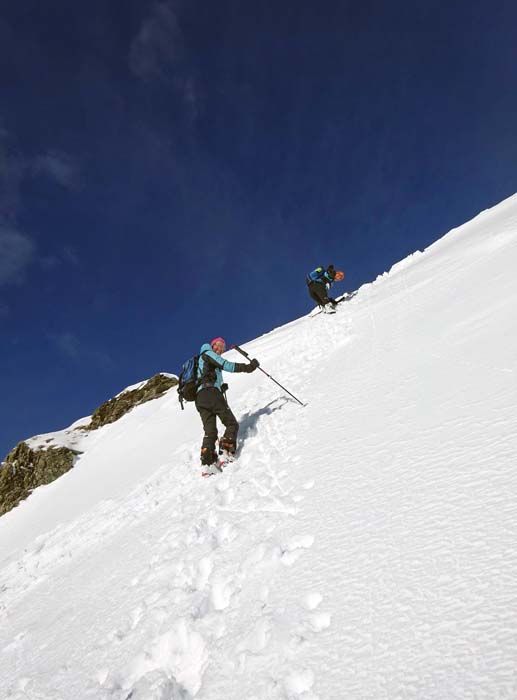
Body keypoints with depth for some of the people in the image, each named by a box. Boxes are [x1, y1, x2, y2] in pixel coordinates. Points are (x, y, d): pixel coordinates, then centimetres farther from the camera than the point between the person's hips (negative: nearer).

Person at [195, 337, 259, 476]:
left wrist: (221, 387, 23)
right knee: (232, 423, -2)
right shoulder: (207, 353, 11)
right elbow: (225, 365, -4)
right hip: (211, 393, -8)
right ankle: (226, 453, -19)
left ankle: (207, 463, -17)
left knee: (210, 431, -2)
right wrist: (247, 367, -5)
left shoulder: (202, 362, 36)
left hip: (199, 399, 8)